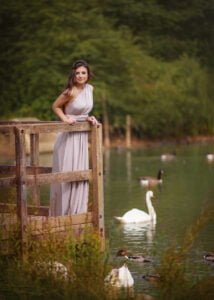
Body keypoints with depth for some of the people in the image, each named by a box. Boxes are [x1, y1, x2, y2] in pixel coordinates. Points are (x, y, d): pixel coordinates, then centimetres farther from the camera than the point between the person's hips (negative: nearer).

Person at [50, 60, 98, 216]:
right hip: (68, 136, -7)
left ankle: (77, 212, 19)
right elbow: (56, 106, -4)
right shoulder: (70, 92, -16)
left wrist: (89, 118, 0)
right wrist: (65, 118, -18)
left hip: (82, 135, 7)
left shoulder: (90, 89, 5)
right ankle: (63, 212, 8)